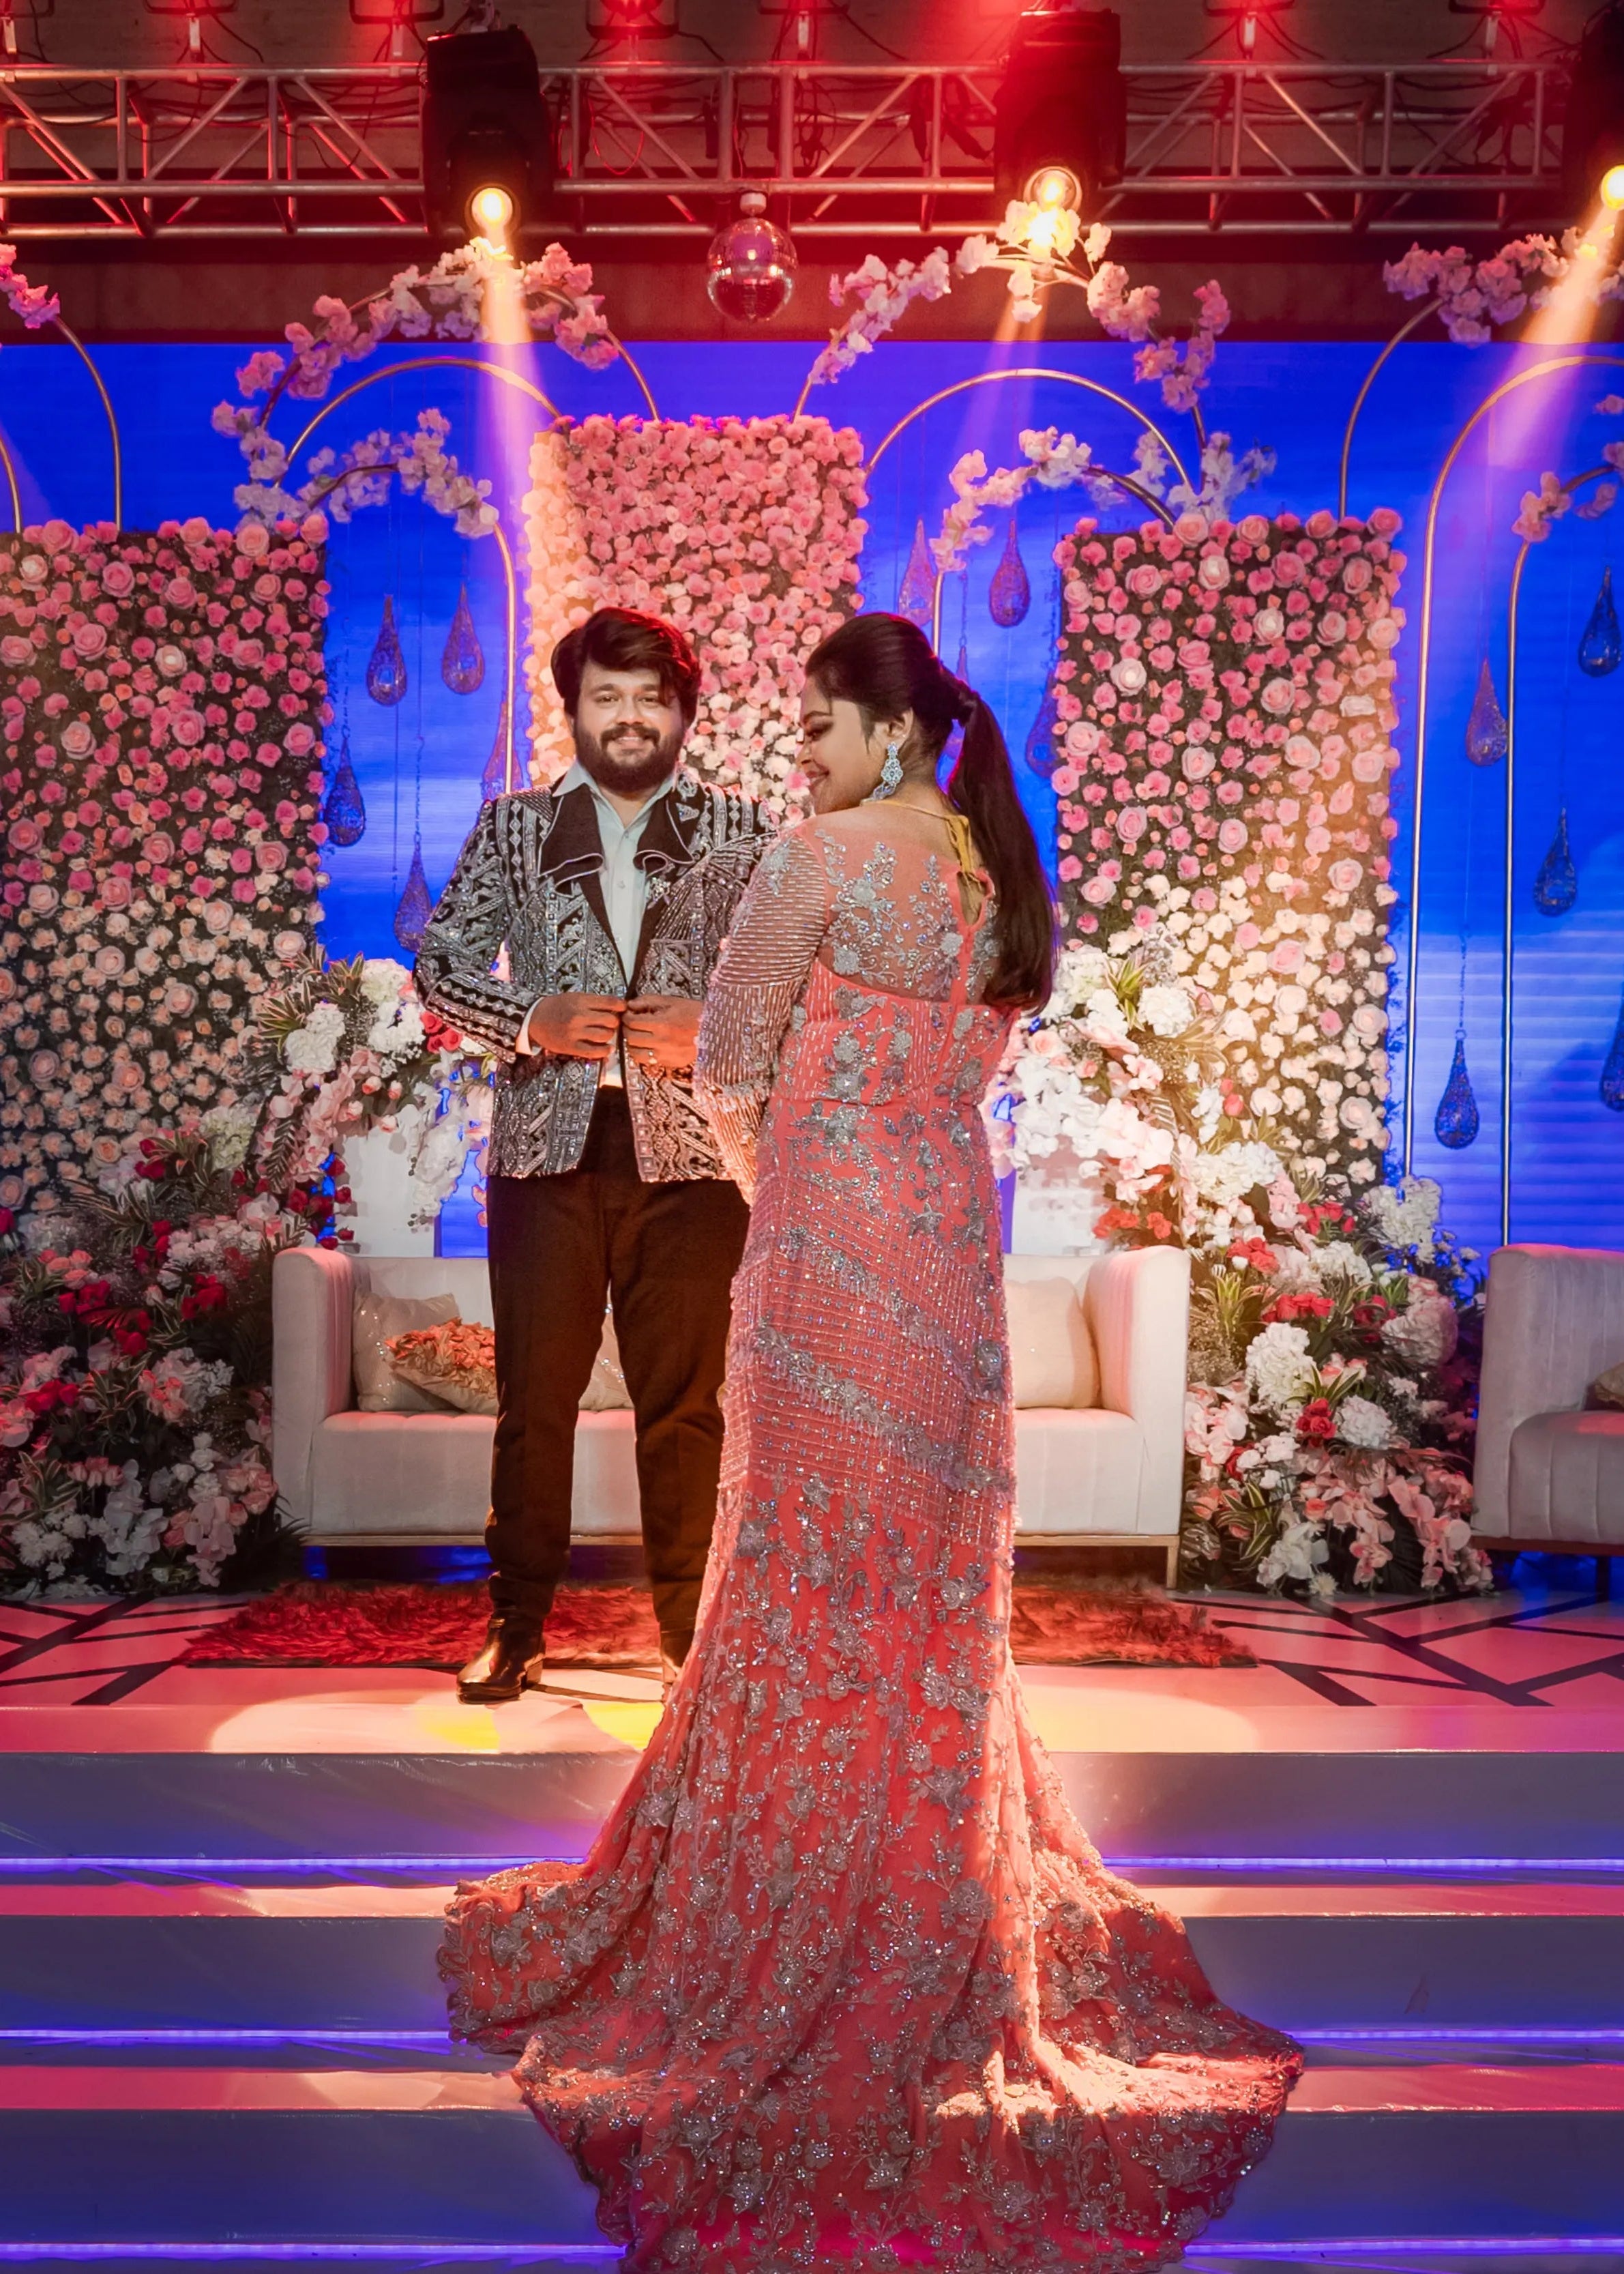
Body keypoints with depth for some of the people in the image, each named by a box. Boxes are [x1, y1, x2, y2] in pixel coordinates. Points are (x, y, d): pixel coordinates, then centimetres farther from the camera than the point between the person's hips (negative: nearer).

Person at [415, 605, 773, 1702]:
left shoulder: (740, 828, 7)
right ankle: (519, 1624, 19)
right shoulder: (514, 824, 9)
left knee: (684, 1402, 6)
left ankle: (689, 1626, 19)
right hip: (548, 1145, 1)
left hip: (687, 1149, 0)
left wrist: (716, 1025, -12)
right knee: (535, 1396, 6)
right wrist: (527, 1023, -9)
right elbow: (441, 960, 8)